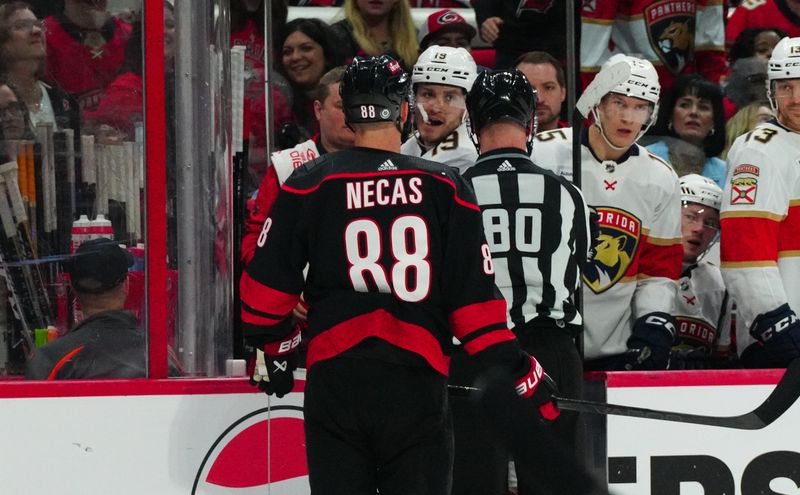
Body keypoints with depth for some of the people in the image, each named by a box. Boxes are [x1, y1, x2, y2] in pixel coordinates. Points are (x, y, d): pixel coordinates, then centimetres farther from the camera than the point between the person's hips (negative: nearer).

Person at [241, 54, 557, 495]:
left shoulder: (309, 185, 2)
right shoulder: (446, 188, 2)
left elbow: (266, 286, 5)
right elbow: (475, 299, -1)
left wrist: (272, 348, 22)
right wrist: (521, 374, 7)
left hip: (334, 378, 0)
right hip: (416, 383, 0)